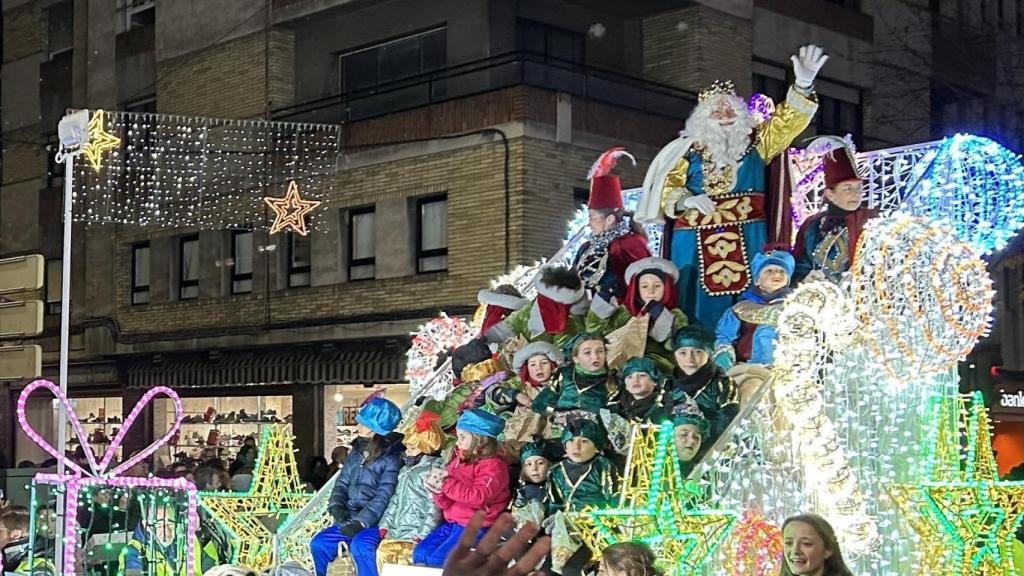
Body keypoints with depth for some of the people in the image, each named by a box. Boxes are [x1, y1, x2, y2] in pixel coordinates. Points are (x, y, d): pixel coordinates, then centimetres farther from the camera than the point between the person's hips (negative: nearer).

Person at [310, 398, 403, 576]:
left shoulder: (392, 457, -13)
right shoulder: (358, 450, 10)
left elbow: (383, 497, -19)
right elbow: (343, 481, 12)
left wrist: (361, 521, -25)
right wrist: (336, 506, -7)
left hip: (375, 520, -8)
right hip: (350, 517, 8)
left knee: (360, 544, -33)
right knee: (319, 543, -4)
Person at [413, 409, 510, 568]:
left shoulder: (493, 465, -11)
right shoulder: (459, 461, 11)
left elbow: (478, 498, -26)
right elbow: (446, 504, 14)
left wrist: (447, 483, -21)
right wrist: (439, 490, -10)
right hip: (452, 522, 8)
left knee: (437, 560, -21)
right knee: (420, 552, -3)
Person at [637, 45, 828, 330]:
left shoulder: (755, 142, 11)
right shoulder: (689, 148, 11)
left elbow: (787, 120, -2)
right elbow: (668, 187, 6)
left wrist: (803, 83, -20)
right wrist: (687, 201, -16)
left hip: (746, 240, 0)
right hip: (696, 242, 0)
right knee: (699, 304, -3)